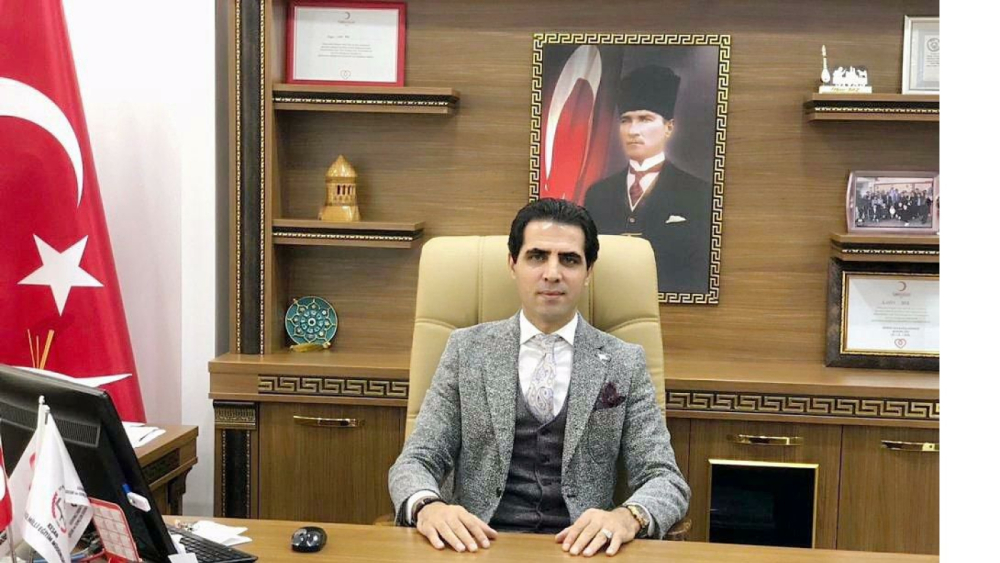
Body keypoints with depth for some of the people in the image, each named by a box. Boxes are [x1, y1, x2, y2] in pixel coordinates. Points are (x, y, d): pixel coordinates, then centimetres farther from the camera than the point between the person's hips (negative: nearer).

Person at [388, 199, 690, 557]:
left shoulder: (624, 363, 8)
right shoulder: (467, 349, 9)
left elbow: (666, 480, 3)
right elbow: (415, 461, 5)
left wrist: (628, 517, -21)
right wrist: (427, 506, -19)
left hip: (577, 548, 1)